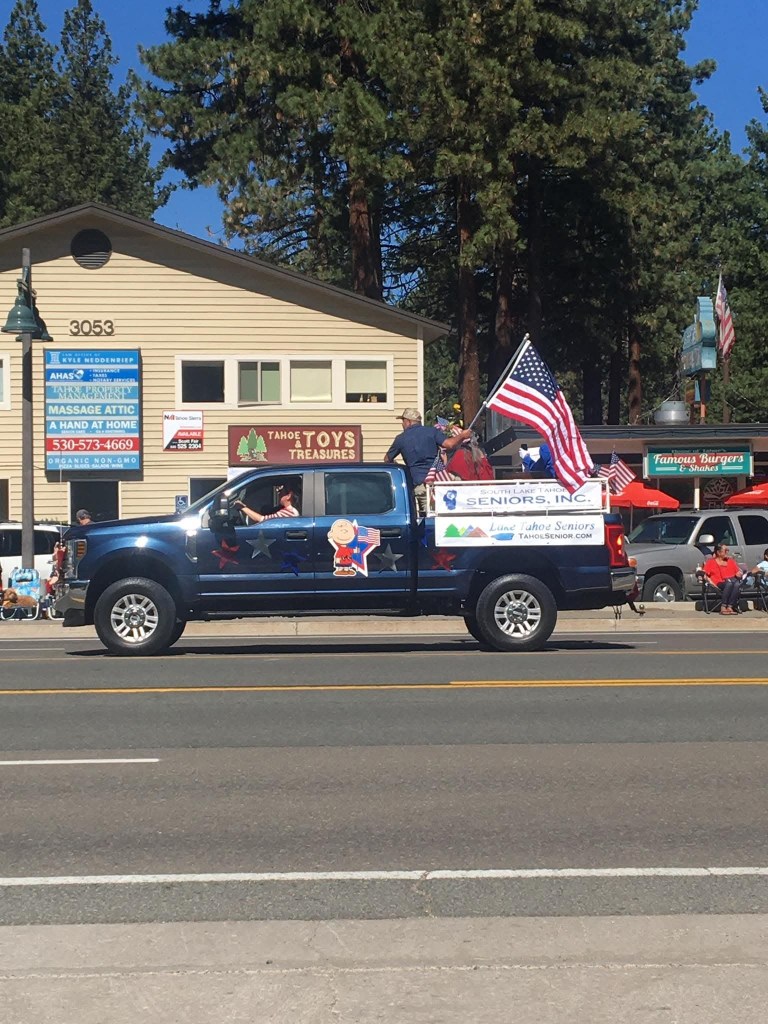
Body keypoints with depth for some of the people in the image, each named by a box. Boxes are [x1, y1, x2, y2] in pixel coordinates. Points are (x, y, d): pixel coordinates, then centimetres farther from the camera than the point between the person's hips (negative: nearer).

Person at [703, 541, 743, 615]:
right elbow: (704, 574, 5)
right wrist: (711, 582, -11)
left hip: (732, 581, 3)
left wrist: (739, 574, 1)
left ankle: (730, 607, -42)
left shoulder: (730, 561, 26)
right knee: (729, 583, -38)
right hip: (719, 585, -3)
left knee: (737, 584, -34)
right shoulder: (711, 562, 15)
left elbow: (738, 572, 26)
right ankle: (723, 607, -42)